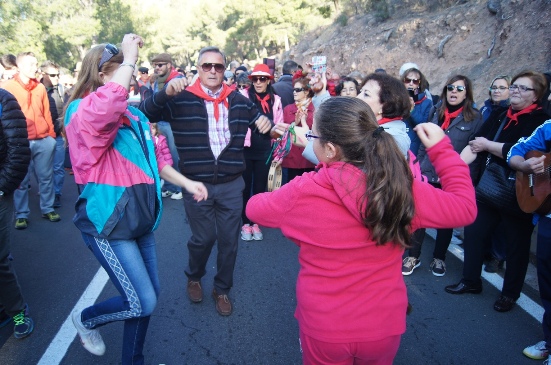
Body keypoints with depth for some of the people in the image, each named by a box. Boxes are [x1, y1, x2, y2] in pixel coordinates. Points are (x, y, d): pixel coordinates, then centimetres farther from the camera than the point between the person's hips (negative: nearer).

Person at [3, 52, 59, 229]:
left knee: (46, 177, 10)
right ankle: (22, 214, 17)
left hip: (43, 140, 3)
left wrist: (51, 134, 10)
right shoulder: (8, 87, 1)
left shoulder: (40, 87, 10)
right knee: (22, 180, 5)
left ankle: (48, 209, 24)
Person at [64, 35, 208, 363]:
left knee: (149, 297, 14)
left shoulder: (134, 114, 10)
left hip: (141, 219, 8)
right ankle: (85, 319, 29)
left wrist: (187, 183, 12)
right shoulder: (82, 113, -15)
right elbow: (106, 108, -40)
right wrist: (130, 57, -29)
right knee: (142, 304, -4)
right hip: (108, 223, -8)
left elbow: (154, 158, 20)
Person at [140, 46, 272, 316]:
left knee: (229, 239, 10)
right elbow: (145, 112, -13)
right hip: (196, 184, -2)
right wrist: (166, 93, -32)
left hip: (231, 185, 3)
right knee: (203, 238, 8)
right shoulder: (182, 99, -3)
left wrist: (265, 122, -6)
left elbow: (257, 118, 19)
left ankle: (222, 289, 34)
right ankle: (194, 277, 41)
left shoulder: (239, 101, 6)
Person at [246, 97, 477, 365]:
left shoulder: (303, 193, -24)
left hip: (324, 329, -2)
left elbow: (254, 208, -4)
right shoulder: (403, 189, -18)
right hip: (384, 325, 2)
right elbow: (464, 207, -2)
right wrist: (442, 149, 5)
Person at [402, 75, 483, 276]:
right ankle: (413, 256, 16)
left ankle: (439, 258, 28)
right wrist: (418, 167, 8)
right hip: (427, 174, 2)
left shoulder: (474, 118, -2)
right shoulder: (436, 112, 8)